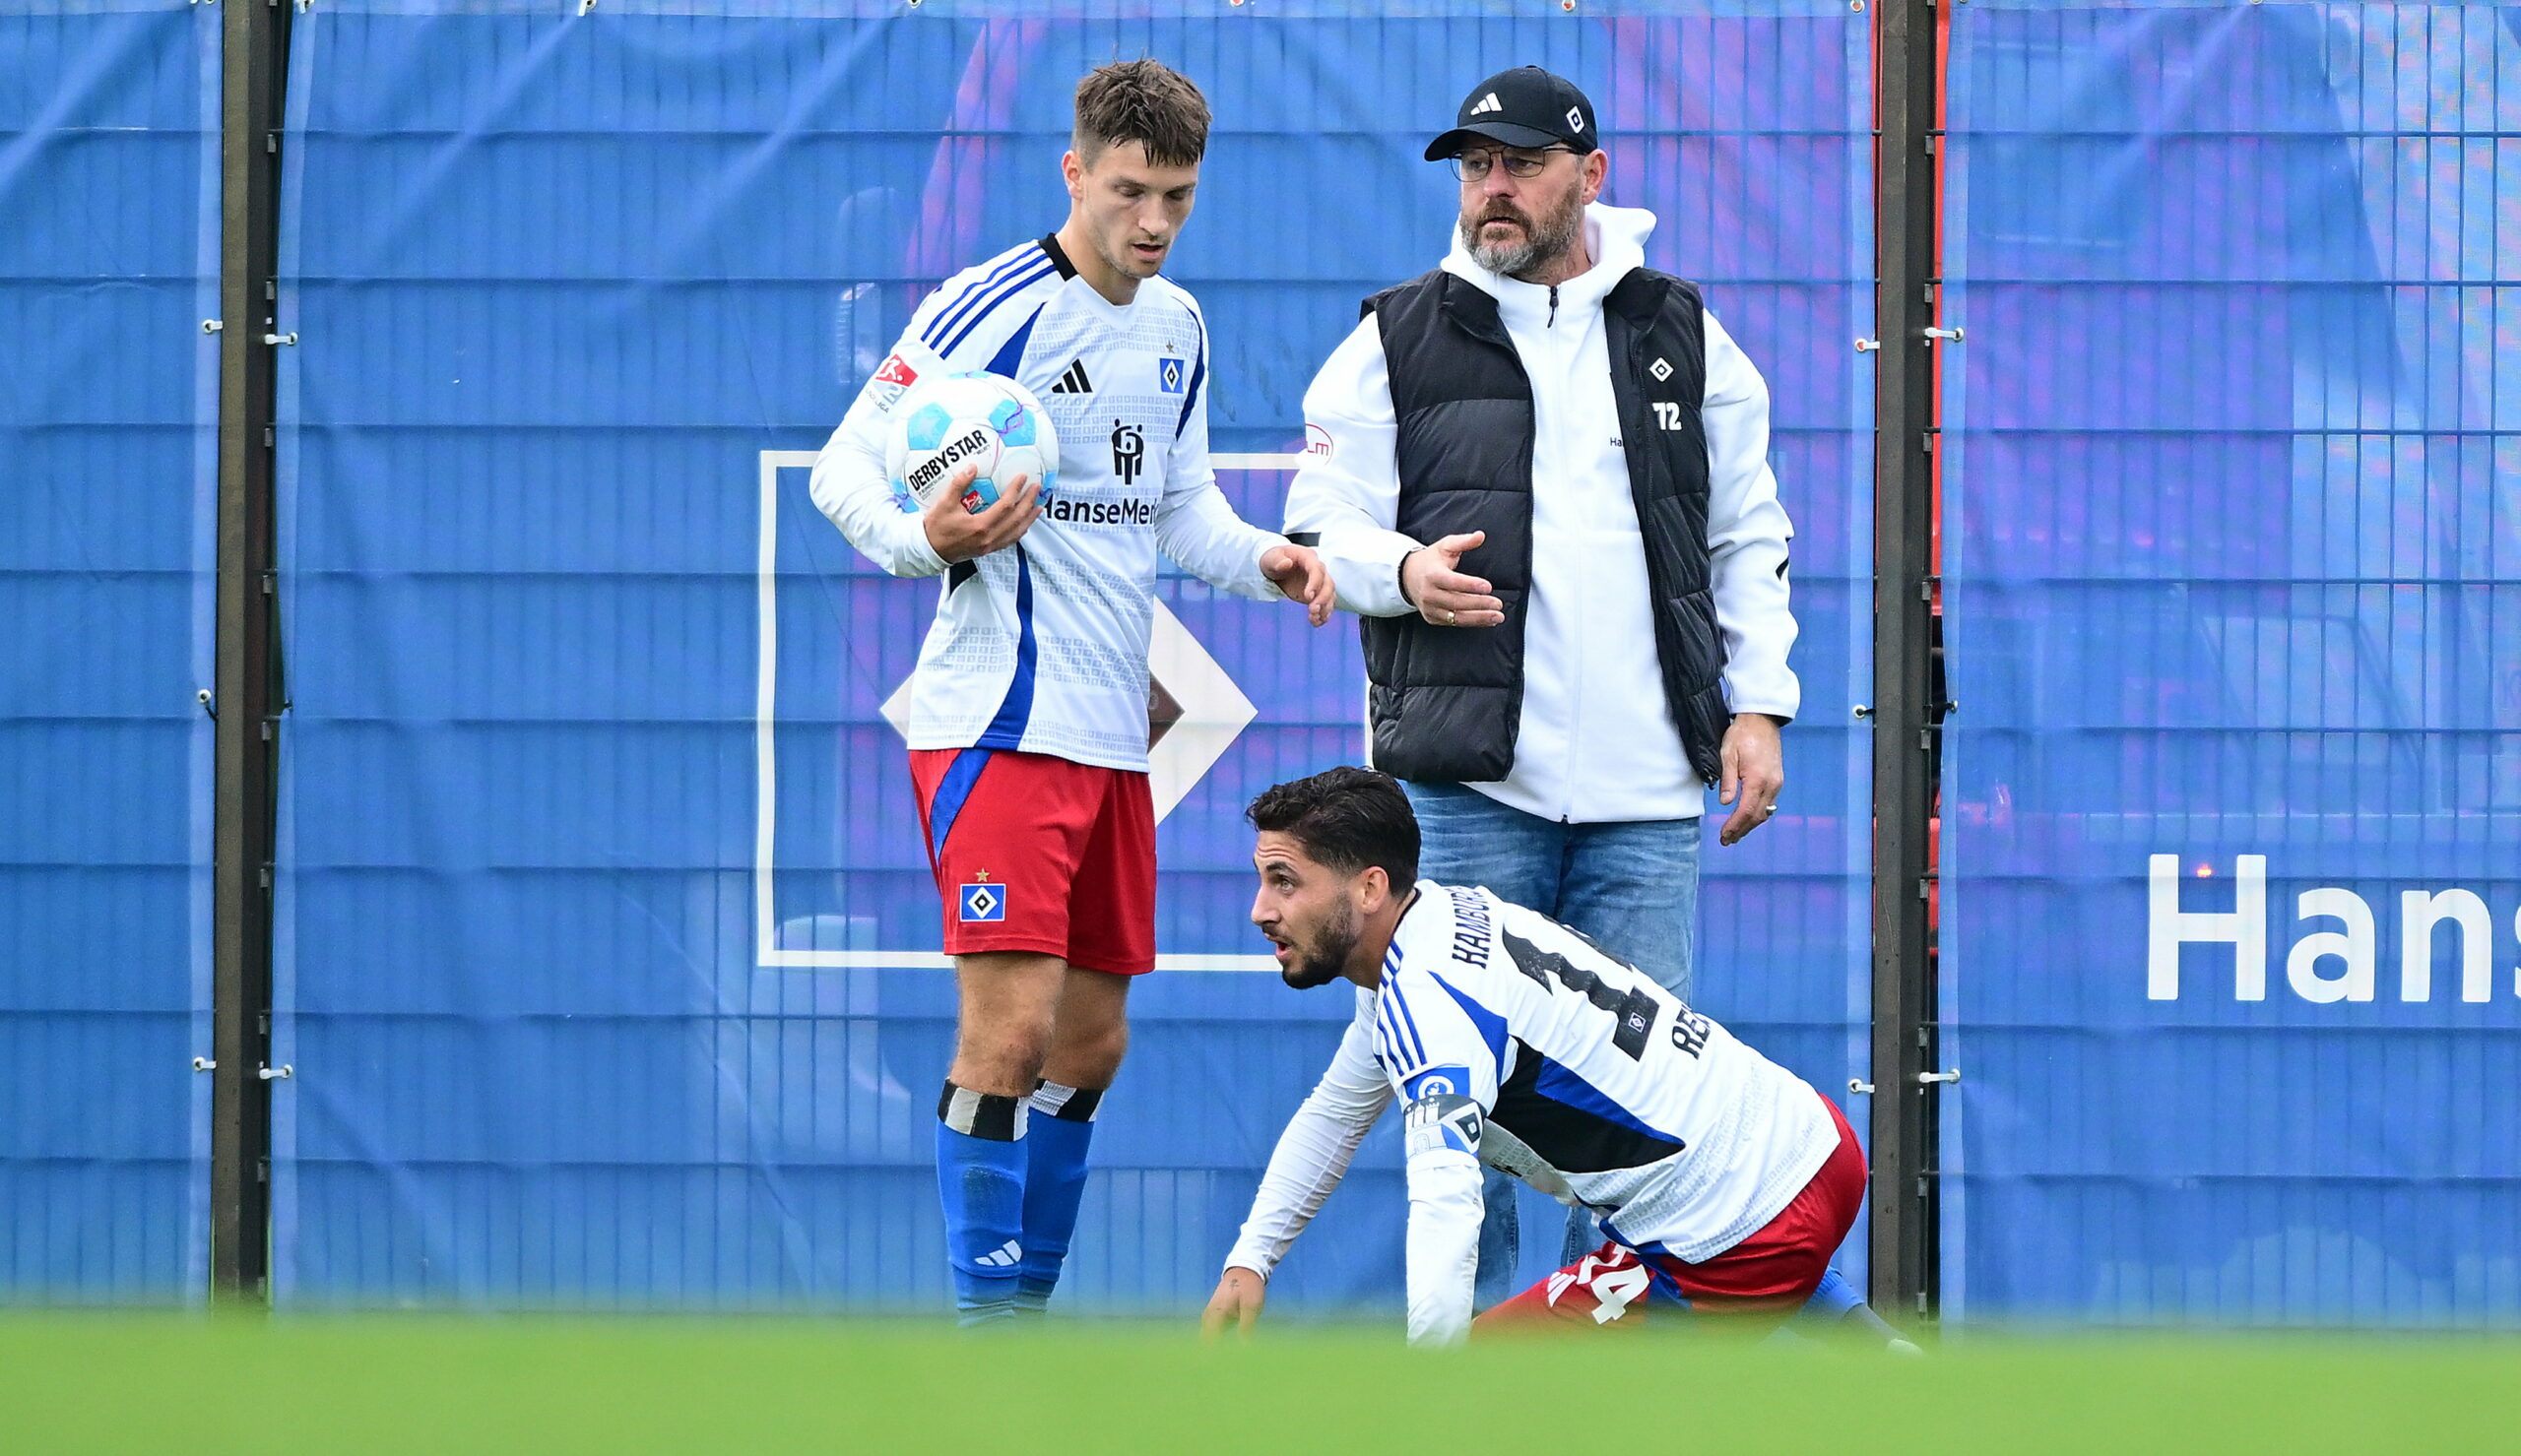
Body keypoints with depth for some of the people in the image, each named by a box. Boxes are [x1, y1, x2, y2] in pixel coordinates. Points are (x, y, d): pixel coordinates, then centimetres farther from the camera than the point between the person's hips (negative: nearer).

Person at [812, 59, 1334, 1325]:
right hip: (996, 729, -8)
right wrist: (923, 539, -31)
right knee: (1010, 1029, -15)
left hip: (1112, 736, 8)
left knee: (1090, 1044, 11)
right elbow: (844, 467, -11)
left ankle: (1026, 1308, 22)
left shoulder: (1175, 327, 12)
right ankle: (982, 1325, -11)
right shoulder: (993, 309, -11)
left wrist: (1261, 557, 3)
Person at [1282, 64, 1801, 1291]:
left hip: (1647, 791, 2)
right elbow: (1320, 530, 6)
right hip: (1467, 776, -2)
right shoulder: (1398, 340, 7)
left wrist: (1757, 705, 8)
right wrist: (1403, 571, -16)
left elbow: (1747, 536, 17)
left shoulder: (1685, 339, 13)